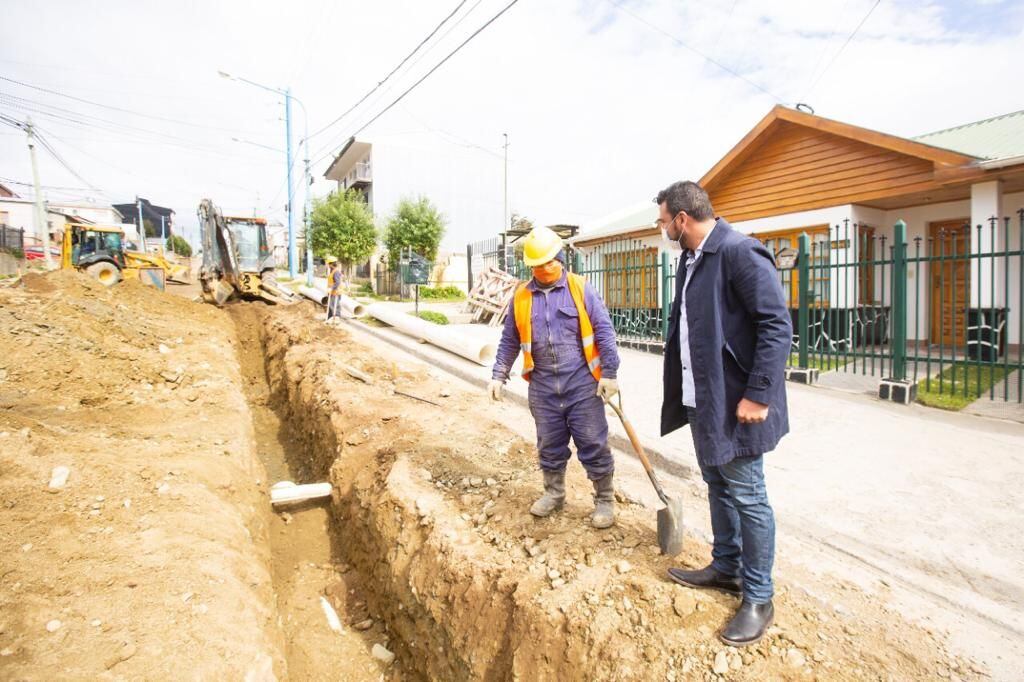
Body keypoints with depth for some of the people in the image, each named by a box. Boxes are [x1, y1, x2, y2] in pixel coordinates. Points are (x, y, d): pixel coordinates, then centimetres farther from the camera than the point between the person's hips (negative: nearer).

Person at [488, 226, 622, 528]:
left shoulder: (581, 288, -2)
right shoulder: (521, 296, 7)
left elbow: (604, 331, -4)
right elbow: (509, 341, 13)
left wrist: (609, 373, -8)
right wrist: (498, 375, 8)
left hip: (582, 383, -3)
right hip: (543, 386, 3)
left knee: (593, 444, 5)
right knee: (550, 445, 15)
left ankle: (605, 500, 22)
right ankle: (554, 493, 35)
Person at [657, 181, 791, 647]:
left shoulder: (739, 253, -18)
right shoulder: (691, 258, 11)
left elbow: (777, 326, -21)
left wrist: (758, 395, -22)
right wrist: (686, 392, 15)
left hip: (734, 403, -9)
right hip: (702, 399, 9)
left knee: (747, 497, 4)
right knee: (718, 486, 20)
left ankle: (758, 599, 22)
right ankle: (726, 568, 39)